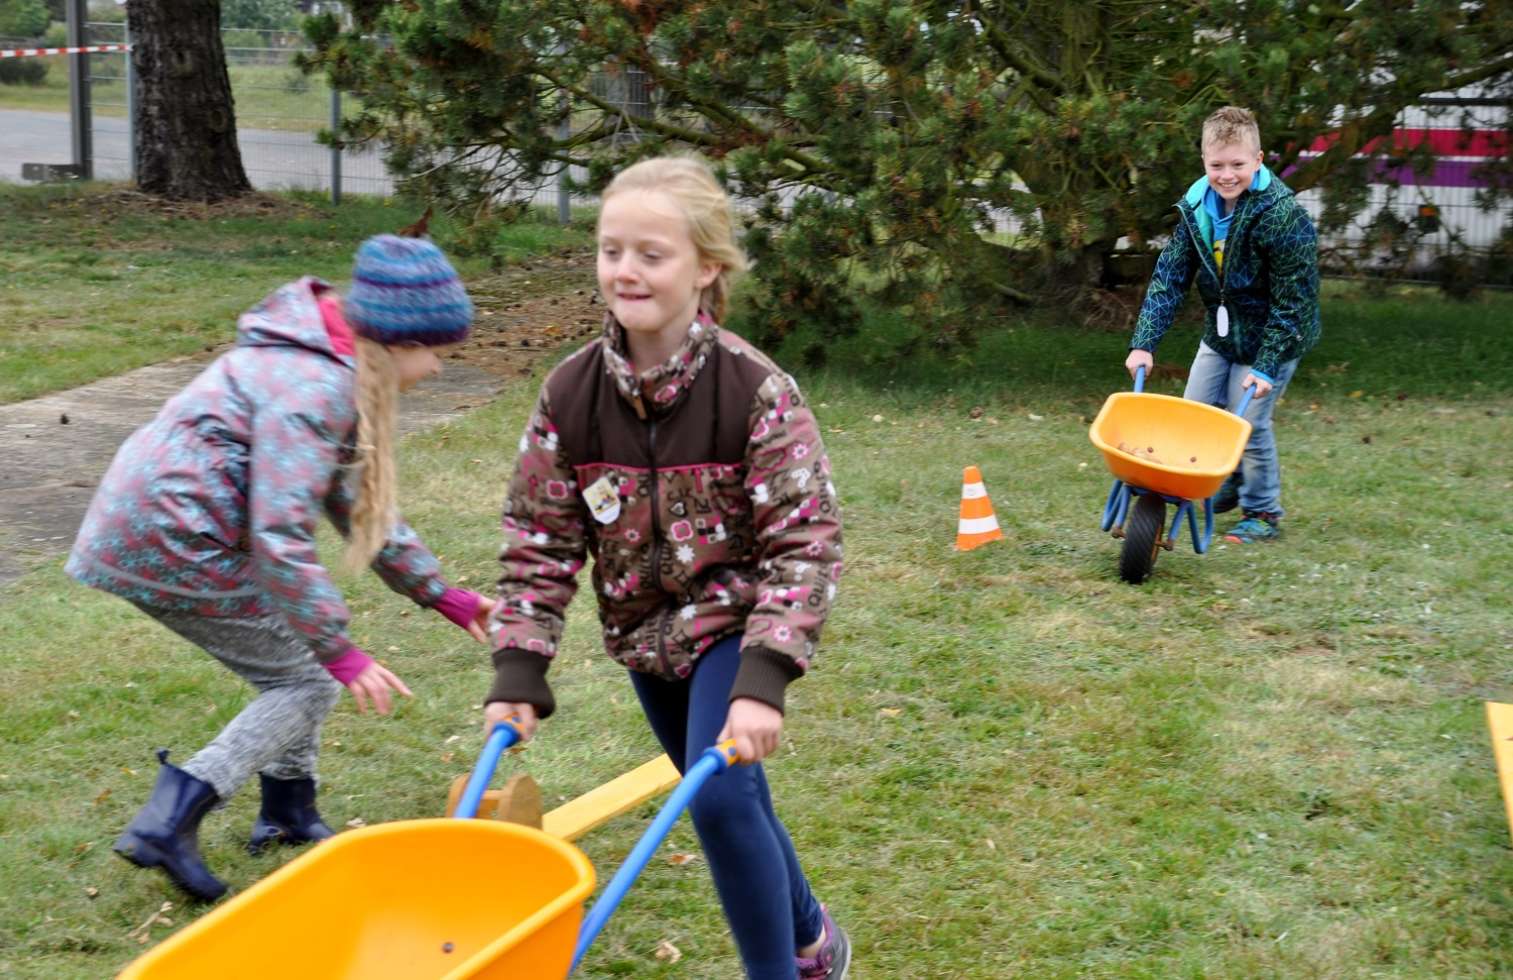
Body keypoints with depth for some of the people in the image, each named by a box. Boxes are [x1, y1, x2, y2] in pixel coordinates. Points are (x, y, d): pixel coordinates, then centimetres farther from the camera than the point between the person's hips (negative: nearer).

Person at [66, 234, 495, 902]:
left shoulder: (338, 374, 11)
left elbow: (360, 504, 18)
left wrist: (445, 597, 18)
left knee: (302, 663, 17)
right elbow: (280, 537, -26)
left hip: (148, 520, 10)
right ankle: (170, 820, -7)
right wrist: (341, 654, -22)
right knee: (310, 678, -1)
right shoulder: (314, 386, -21)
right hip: (171, 543, -10)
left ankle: (288, 815, 28)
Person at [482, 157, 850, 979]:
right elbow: (539, 541, -5)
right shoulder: (569, 395, -11)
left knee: (720, 795, -19)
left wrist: (763, 680, -31)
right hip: (644, 629, 5)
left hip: (735, 621, -5)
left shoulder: (756, 392, -22)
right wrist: (517, 673, -13)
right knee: (730, 803, 18)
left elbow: (804, 542, -22)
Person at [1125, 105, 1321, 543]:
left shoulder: (1283, 215, -28)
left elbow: (1293, 300, -23)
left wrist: (1266, 366, -24)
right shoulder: (1195, 207, -9)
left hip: (1274, 335, -7)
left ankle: (1263, 513, 12)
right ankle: (1227, 486, 34)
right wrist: (1144, 342, -15)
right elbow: (1170, 277, -7)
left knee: (1248, 420, -7)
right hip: (1222, 330, 7)